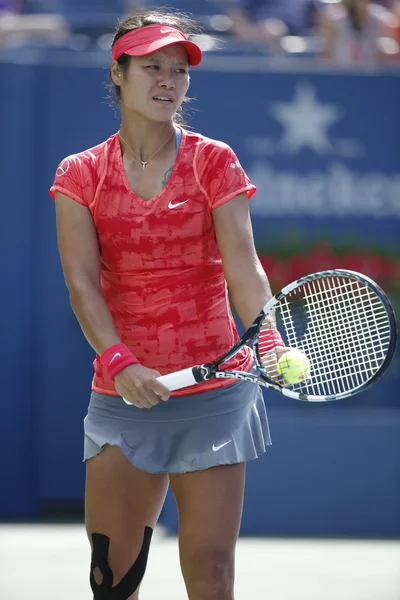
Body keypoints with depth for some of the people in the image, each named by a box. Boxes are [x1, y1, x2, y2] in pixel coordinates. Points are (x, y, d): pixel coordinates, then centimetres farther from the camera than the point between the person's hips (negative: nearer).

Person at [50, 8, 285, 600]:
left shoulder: (215, 162, 1)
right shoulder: (81, 175, 4)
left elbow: (243, 267, -11)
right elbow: (82, 282, -7)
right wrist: (119, 362, -25)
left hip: (214, 390, -1)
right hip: (125, 394, 1)